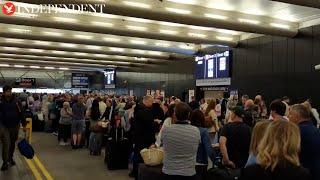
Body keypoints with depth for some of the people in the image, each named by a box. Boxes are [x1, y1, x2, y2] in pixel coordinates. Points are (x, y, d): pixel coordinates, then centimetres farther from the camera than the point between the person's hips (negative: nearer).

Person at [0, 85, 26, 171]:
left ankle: (10, 158, 33)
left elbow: (21, 113, 1)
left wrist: (24, 124, 0)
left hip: (15, 126, 2)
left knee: (13, 143, 14)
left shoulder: (16, 101, -3)